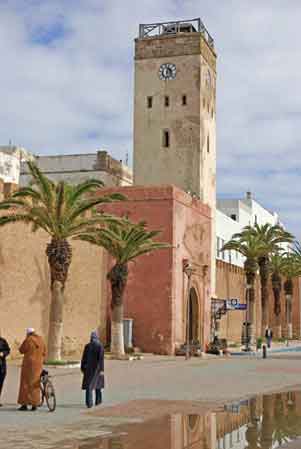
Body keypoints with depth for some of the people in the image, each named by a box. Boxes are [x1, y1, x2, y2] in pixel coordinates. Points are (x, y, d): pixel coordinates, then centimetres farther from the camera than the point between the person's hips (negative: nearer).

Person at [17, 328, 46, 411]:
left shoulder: (28, 340, -11)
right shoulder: (41, 340, 7)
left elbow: (21, 350, -1)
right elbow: (44, 353, 11)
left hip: (28, 364, -5)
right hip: (38, 365, 5)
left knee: (26, 383, 1)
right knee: (35, 384, 10)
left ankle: (25, 404, 0)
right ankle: (34, 405, 10)